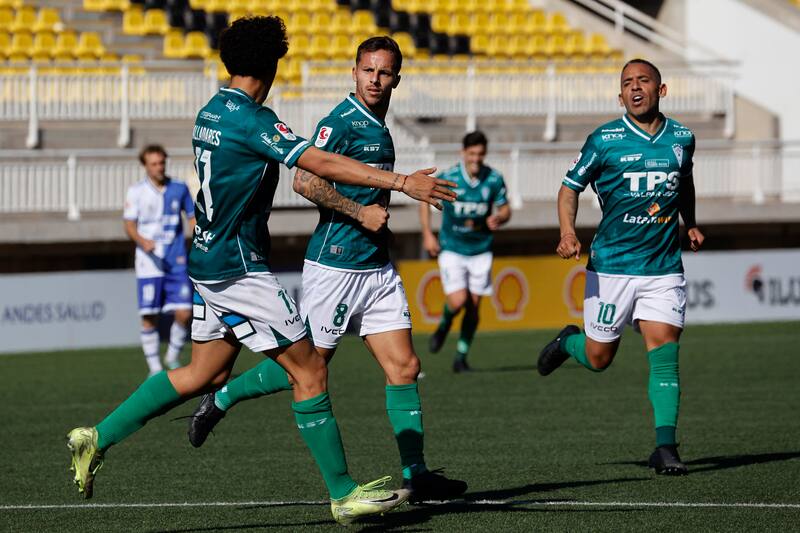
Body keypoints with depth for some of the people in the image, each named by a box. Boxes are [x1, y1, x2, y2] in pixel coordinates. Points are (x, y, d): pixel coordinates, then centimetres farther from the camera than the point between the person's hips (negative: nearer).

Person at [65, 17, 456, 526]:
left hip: (211, 260, 9)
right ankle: (344, 493, -1)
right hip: (239, 268, -9)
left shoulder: (211, 112, 10)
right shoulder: (252, 119, -18)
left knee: (204, 375, 16)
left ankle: (98, 439, 17)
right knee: (310, 370, -4)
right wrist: (402, 182, -27)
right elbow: (322, 163, -26)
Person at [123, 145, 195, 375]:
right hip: (149, 262, -2)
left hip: (177, 261, 2)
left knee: (184, 313, -7)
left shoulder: (179, 188, 7)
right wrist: (142, 241, -19)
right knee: (149, 317, -4)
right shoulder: (136, 191, 1)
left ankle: (173, 357, 17)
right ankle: (155, 369, 6)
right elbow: (129, 226, 0)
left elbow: (192, 218, 17)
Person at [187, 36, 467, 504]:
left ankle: (415, 474, 1)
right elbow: (305, 181, -21)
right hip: (334, 266, -8)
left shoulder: (380, 131, 15)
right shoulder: (342, 122, -12)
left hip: (377, 268, 8)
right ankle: (223, 398, 21)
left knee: (404, 367, 0)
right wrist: (360, 212, -20)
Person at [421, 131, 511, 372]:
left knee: (473, 305, 0)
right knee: (458, 301, -16)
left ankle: (461, 357, 13)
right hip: (451, 249, -2)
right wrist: (427, 235, -3)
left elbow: (505, 209, 4)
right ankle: (444, 325, 19)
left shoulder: (494, 179, -7)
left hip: (481, 250, 2)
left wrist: (497, 219, -19)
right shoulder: (447, 178, -12)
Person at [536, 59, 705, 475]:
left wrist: (691, 225, 16)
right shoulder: (604, 140, -6)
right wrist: (567, 232, -14)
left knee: (664, 353, -10)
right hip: (611, 265, -2)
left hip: (663, 267, 2)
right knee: (598, 358, 6)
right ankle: (568, 341, 41)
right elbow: (571, 186, 1)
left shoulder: (682, 139, 5)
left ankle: (665, 446, -7)